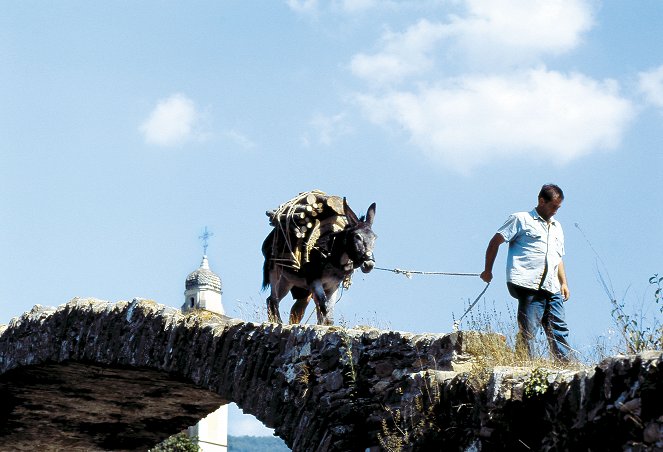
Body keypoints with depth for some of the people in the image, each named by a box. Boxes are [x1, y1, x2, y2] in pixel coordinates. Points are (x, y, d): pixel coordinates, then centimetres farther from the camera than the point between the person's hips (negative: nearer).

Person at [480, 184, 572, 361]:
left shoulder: (557, 227, 27)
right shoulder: (521, 219, 5)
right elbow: (495, 242, 3)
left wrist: (564, 283, 19)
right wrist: (488, 270, 0)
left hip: (552, 288, 7)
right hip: (528, 286, -7)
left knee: (559, 330, 1)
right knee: (527, 331, -11)